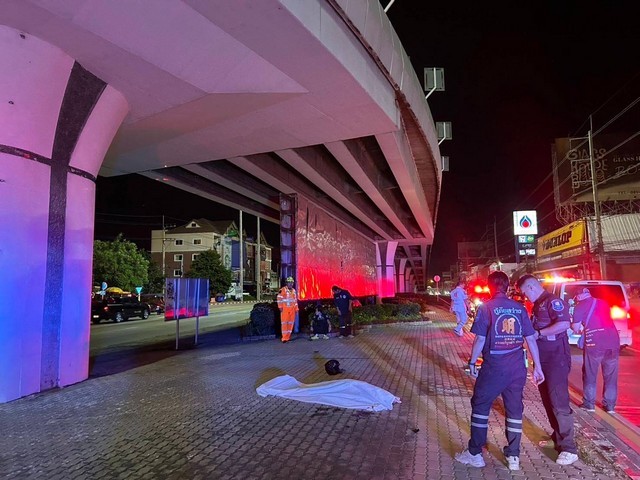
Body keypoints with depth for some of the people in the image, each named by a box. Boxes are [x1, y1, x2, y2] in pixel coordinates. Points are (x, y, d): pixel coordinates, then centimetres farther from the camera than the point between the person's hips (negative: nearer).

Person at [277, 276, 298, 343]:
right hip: (285, 308, -6)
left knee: (291, 323, 8)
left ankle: (288, 337, 16)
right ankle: (284, 338, -6)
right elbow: (279, 298, -9)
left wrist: (296, 308, 15)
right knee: (284, 323, -7)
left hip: (292, 309, 6)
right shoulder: (282, 290, -6)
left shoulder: (294, 291, 14)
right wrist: (280, 307, -13)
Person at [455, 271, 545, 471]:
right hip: (517, 367, 4)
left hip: (494, 366, -4)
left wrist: (472, 361, 2)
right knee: (514, 409, 14)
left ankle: (474, 454, 16)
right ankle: (513, 456, 22)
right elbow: (531, 339, 4)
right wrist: (537, 367, 10)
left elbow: (480, 339, -10)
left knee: (480, 406, 9)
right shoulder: (520, 308, 4)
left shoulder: (486, 308, -8)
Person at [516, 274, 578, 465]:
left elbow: (564, 324, -27)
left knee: (559, 402, -8)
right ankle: (558, 438, 29)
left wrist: (538, 333, -22)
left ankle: (569, 448, -1)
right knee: (548, 400, 16)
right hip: (542, 358, 10)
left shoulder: (552, 301, -14)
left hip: (556, 358, -10)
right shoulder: (538, 304, 14)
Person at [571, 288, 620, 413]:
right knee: (610, 375, 14)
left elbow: (575, 328, 3)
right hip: (613, 341, 5)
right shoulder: (604, 303, 18)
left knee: (590, 375, 9)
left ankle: (589, 404, 16)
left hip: (594, 343, -5)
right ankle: (610, 405, 20)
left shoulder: (580, 307, 1)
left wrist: (581, 330, 25)